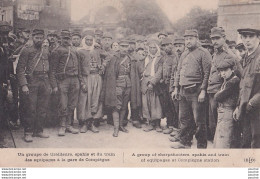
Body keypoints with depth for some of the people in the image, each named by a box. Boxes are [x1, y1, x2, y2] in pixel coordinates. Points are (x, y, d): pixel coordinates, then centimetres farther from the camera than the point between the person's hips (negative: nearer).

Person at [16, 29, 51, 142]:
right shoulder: (27, 51, -1)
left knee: (43, 109, 6)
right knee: (30, 109, -4)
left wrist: (49, 85, 12)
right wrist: (23, 85, -15)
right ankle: (28, 133, 3)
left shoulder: (46, 53, 15)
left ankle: (39, 131, 17)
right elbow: (20, 69, -6)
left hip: (44, 83, 5)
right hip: (31, 83, -5)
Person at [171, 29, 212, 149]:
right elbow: (178, 72, 21)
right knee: (184, 118, 14)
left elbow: (207, 73, -12)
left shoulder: (203, 53, -6)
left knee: (199, 120, -2)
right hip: (183, 91, 7)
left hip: (196, 92, -7)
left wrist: (203, 91, -17)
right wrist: (176, 88, 14)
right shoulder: (184, 55, 17)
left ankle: (201, 146, 7)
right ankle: (185, 141, 27)